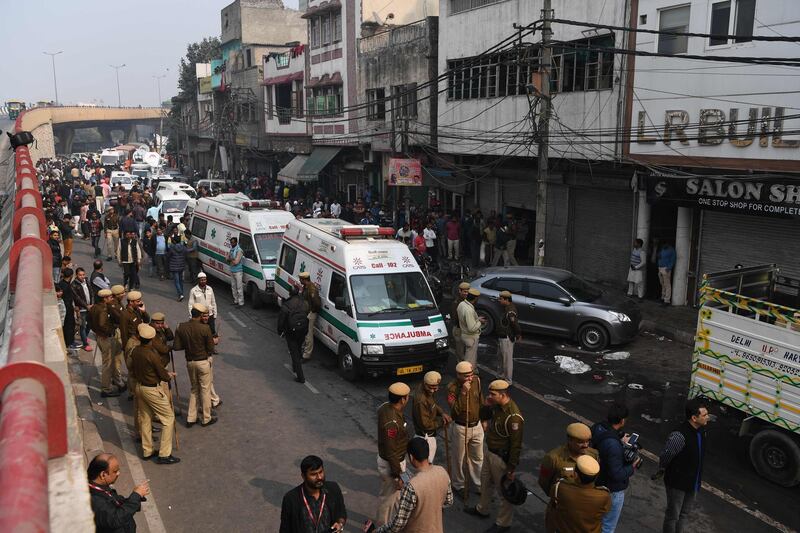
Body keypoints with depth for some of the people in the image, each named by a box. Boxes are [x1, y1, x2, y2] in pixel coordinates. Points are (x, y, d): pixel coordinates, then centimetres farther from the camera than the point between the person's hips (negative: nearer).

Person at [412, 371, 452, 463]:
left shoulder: (429, 392, -6)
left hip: (430, 434, 9)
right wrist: (441, 421, -16)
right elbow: (425, 424, -29)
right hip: (426, 437, -9)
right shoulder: (420, 400, -33)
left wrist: (442, 413, -9)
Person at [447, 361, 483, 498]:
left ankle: (478, 485, 33)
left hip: (477, 426, 4)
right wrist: (463, 392, -36)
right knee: (460, 459, 12)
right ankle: (458, 485, 32)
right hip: (461, 428, -4)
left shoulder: (476, 380, -8)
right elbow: (455, 410, -30)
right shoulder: (452, 387, -22)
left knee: (477, 458, 17)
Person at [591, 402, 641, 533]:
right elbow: (617, 474, -29)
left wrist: (620, 442, 4)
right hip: (612, 491, -8)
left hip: (597, 483, 8)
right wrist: (632, 467, -13)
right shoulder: (613, 445, -36)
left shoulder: (596, 429, -11)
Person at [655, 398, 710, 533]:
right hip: (677, 482, -7)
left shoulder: (701, 430, -7)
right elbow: (665, 456, -19)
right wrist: (661, 472, -2)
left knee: (685, 513, 22)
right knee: (673, 515, 11)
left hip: (693, 482, 7)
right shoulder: (679, 435, -32)